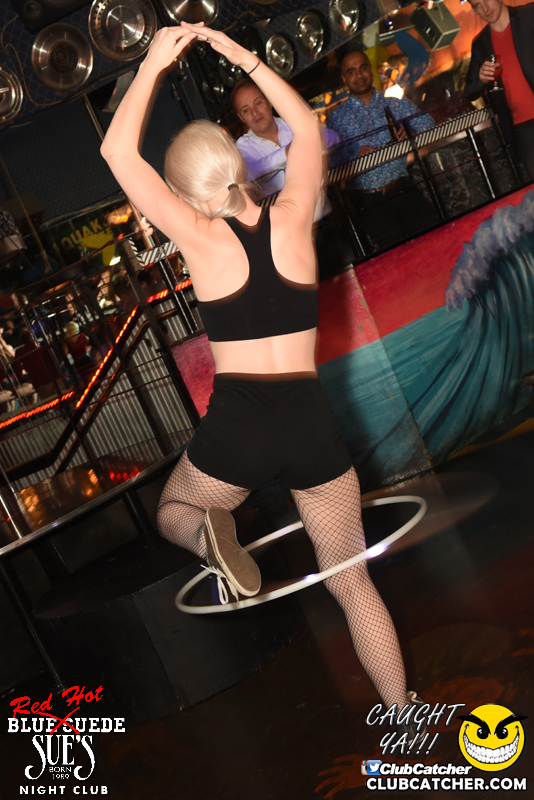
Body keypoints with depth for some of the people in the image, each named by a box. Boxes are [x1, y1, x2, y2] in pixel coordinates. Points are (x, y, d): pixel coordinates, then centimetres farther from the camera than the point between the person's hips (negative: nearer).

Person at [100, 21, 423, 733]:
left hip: (236, 426, -2)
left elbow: (118, 152, 4)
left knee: (173, 513, 30)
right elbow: (307, 127, 19)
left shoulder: (199, 237, -4)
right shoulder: (291, 219, 2)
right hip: (312, 421, 2)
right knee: (353, 582, 19)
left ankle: (211, 535, -5)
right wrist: (243, 56, 20)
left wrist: (154, 65, 9)